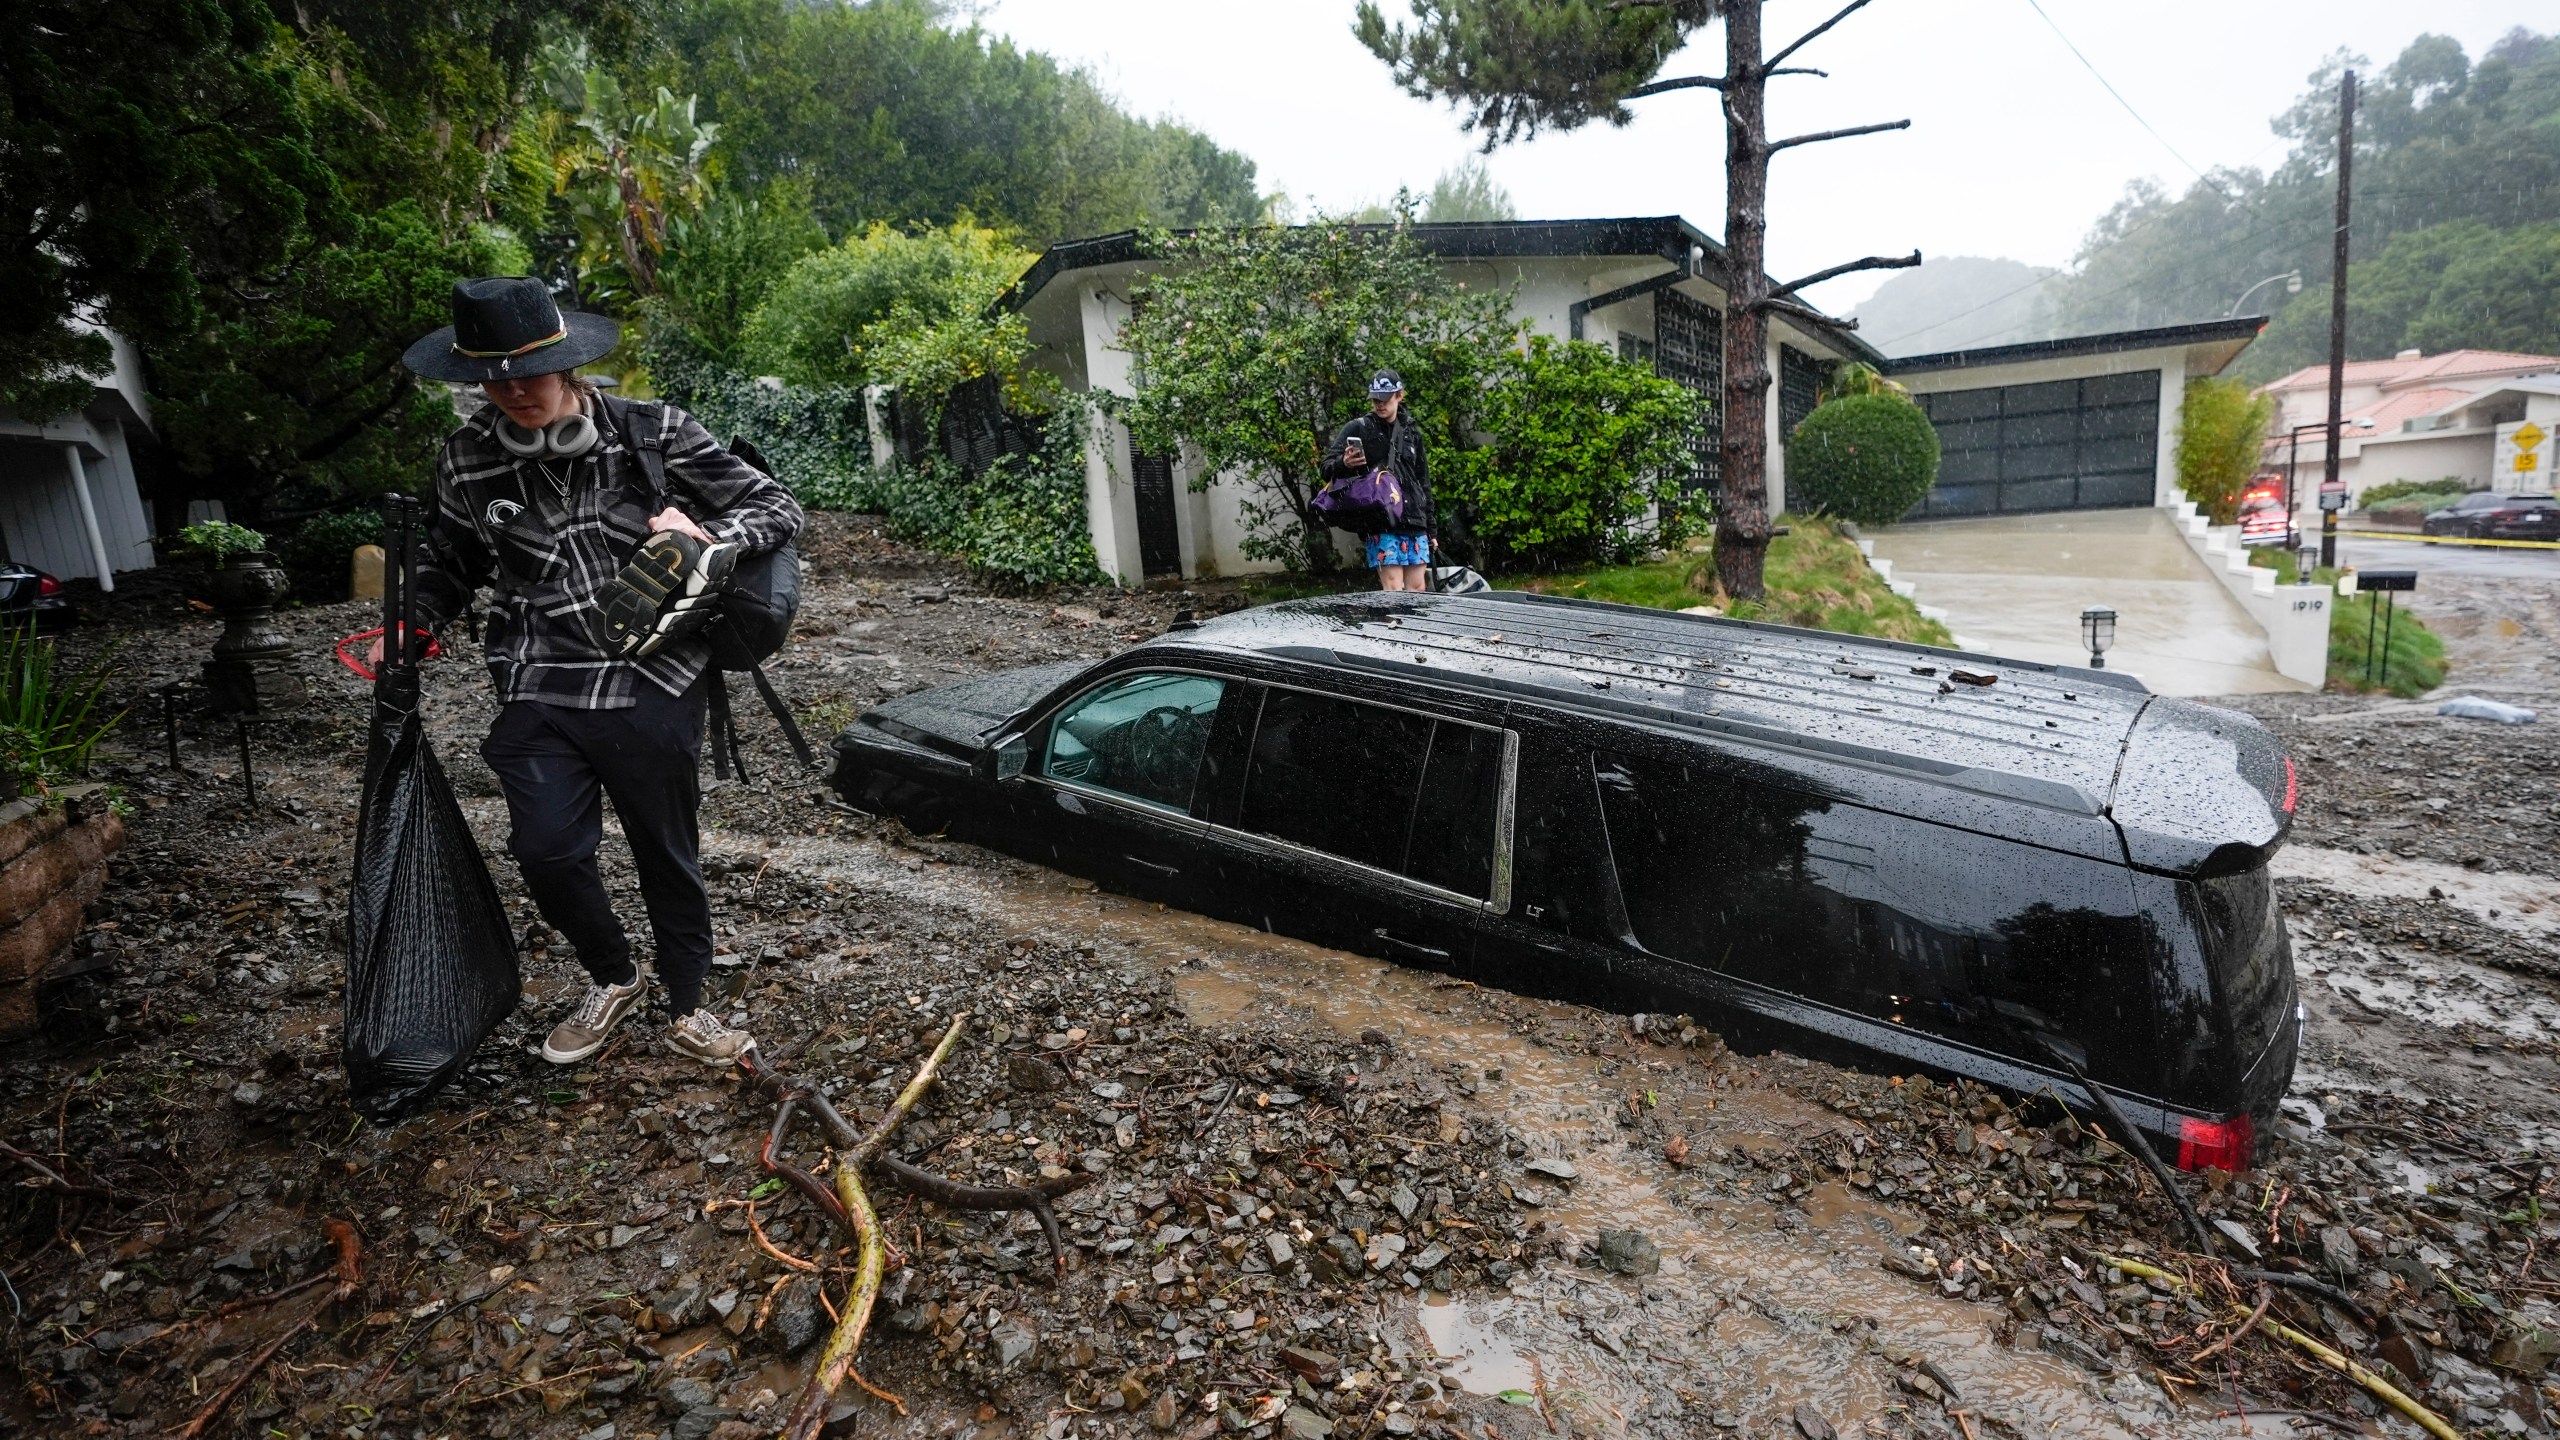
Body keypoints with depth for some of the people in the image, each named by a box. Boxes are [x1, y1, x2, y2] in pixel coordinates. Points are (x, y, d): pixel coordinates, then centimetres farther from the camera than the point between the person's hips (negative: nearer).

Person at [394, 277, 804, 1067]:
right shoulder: (470, 457, 2)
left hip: (654, 684, -2)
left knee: (667, 853, 9)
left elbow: (777, 508, -4)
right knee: (546, 849, -6)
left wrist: (705, 539, -21)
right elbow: (450, 560, 18)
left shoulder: (653, 433, -7)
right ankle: (612, 979, 26)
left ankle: (687, 1006, 31)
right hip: (541, 690, 2)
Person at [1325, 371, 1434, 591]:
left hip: (1415, 522, 5)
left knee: (1418, 588, 3)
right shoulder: (1358, 428, 4)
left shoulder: (1412, 432, 19)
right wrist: (1343, 464, -26)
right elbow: (1328, 468, -1)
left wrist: (1429, 528, 22)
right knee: (1393, 588, -13)